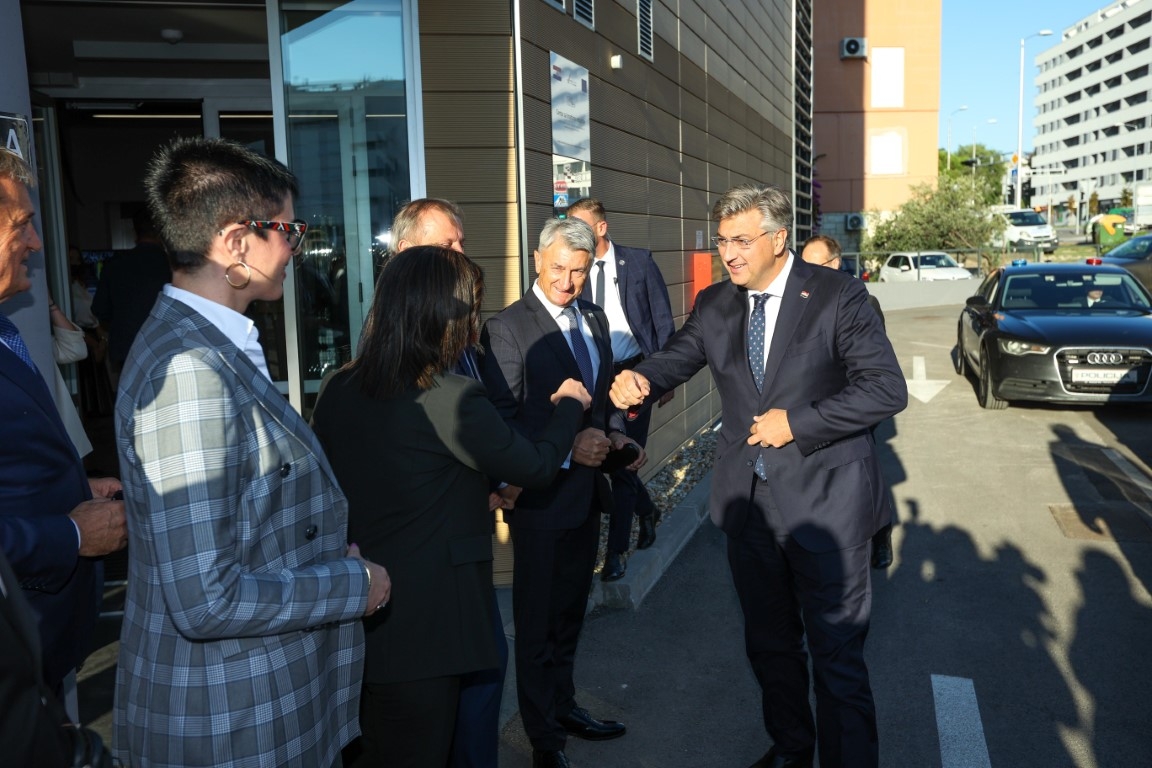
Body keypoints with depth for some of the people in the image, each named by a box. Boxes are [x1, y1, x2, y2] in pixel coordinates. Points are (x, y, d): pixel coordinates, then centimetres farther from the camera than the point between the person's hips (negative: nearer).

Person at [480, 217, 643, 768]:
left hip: (587, 491, 7)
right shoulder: (507, 328, -14)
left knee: (570, 613, 22)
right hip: (541, 495, -7)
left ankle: (563, 706, 41)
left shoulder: (595, 319, 9)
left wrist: (617, 435, -2)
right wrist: (566, 447, -27)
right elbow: (502, 420, -18)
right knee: (537, 623, 8)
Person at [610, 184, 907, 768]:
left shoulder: (837, 297, -9)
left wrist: (797, 422, -20)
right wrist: (640, 381, -25)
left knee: (836, 659, 3)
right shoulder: (714, 305, 6)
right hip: (749, 502, 6)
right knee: (769, 645, 22)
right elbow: (676, 358, -2)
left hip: (824, 503, -5)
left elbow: (887, 388, -14)